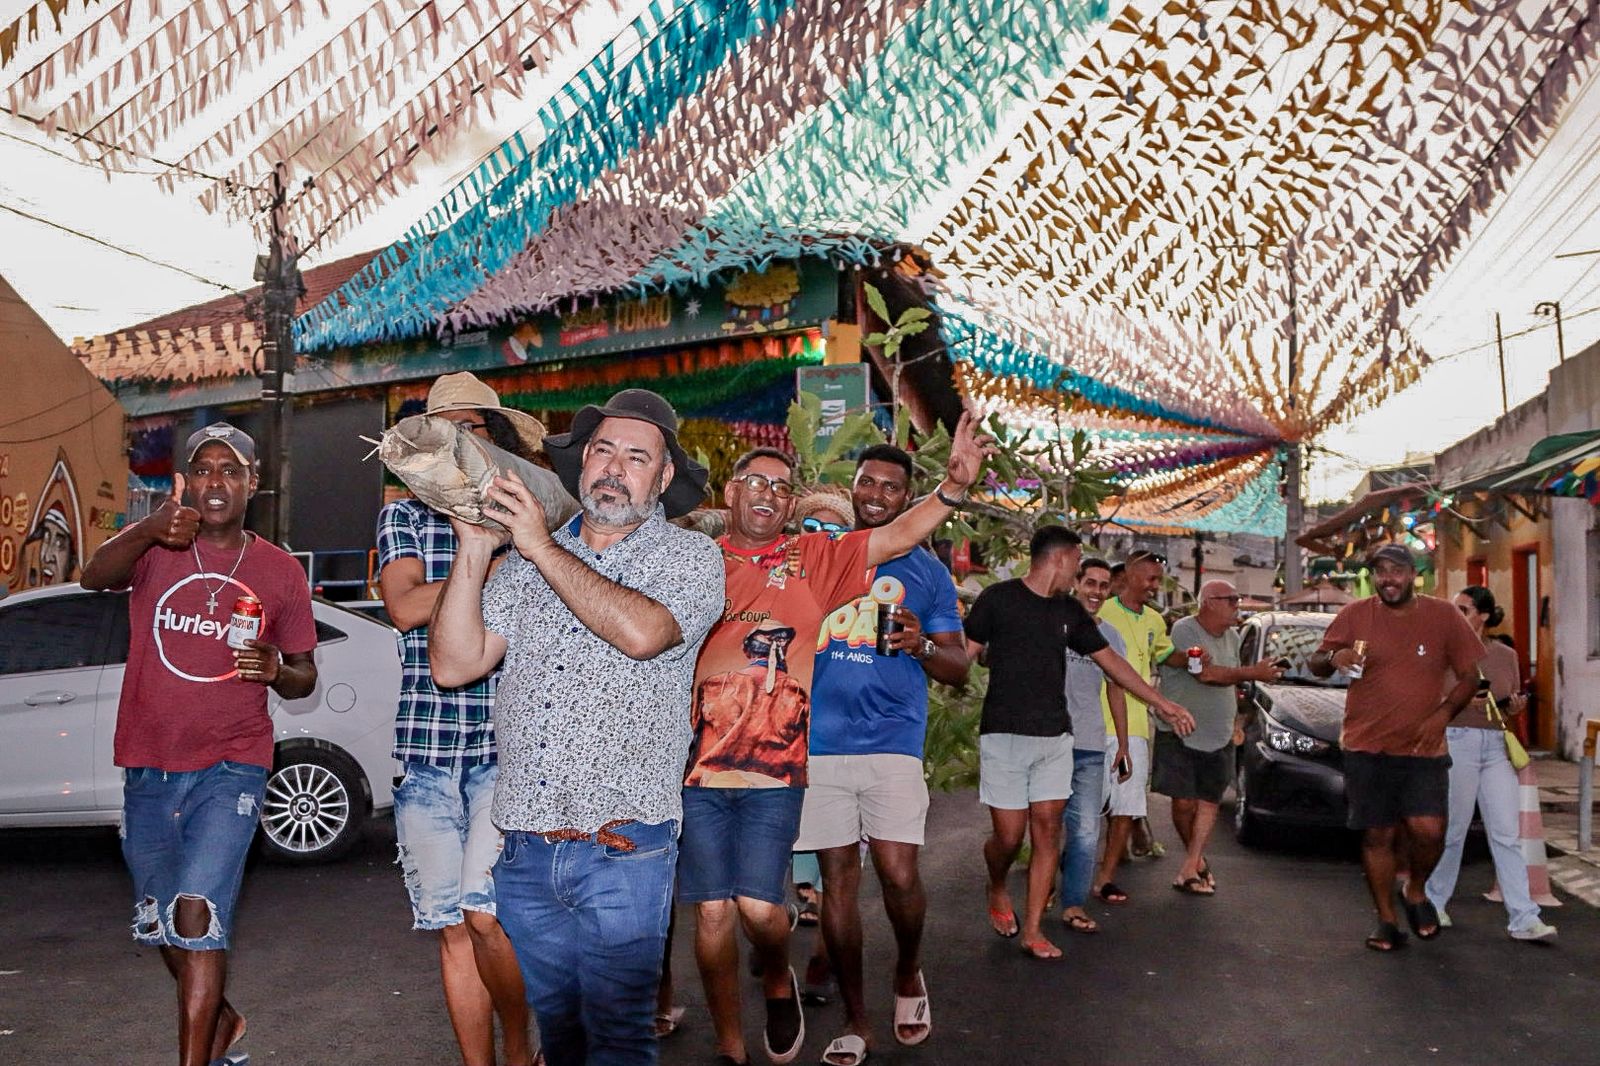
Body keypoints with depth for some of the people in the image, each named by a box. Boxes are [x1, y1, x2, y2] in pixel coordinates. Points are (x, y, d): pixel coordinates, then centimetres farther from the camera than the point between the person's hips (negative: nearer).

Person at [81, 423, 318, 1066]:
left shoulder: (280, 572, 1)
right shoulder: (154, 549, 0)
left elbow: (304, 677, 8)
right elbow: (94, 577, -23)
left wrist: (277, 671, -16)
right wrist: (149, 530, -43)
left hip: (230, 767, -3)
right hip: (148, 768, 3)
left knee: (197, 915, -17)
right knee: (160, 925, 18)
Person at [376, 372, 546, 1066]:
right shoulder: (404, 517, 11)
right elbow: (404, 607, -6)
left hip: (509, 744, -2)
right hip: (424, 747, 3)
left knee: (485, 914, -12)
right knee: (452, 928, 8)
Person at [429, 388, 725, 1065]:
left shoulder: (690, 557, -1)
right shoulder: (525, 564, 10)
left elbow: (642, 633, -22)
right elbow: (453, 666, 3)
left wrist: (541, 546, -16)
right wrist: (474, 551, -6)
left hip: (623, 850, -4)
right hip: (524, 849, 4)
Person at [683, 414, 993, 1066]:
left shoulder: (812, 559, 6)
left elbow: (898, 535, -2)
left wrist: (955, 484, -15)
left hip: (775, 769, -1)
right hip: (699, 767, 1)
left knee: (758, 904, -8)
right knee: (711, 910, 6)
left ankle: (778, 982, 27)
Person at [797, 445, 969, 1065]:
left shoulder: (927, 572, 10)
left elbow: (958, 670, 8)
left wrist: (923, 646, -12)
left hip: (892, 741, -1)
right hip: (820, 741, 1)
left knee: (899, 874, -10)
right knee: (838, 880, 5)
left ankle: (908, 975, 22)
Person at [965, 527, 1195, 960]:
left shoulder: (1070, 611, 12)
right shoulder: (998, 598, -5)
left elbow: (1110, 660, 18)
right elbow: (965, 655, -6)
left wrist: (1162, 703, 19)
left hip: (1055, 737, 5)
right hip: (1004, 735, -5)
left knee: (1048, 831, 2)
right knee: (1009, 835, -2)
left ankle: (1033, 929, 12)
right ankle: (997, 891, 29)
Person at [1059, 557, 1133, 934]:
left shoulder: (1112, 637, 14)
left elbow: (1116, 690, 19)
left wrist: (1123, 746, 16)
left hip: (1091, 747, 4)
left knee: (1086, 830, 0)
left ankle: (1073, 904, 7)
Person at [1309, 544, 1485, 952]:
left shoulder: (1444, 616, 2)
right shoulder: (1355, 614, 0)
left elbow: (1471, 672, 7)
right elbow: (1315, 664, 5)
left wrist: (1443, 713, -8)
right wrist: (1332, 658, -18)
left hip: (1424, 748, 0)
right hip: (1367, 747, 0)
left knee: (1428, 829, -14)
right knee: (1377, 835, 3)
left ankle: (1415, 891, 18)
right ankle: (1386, 920, 19)